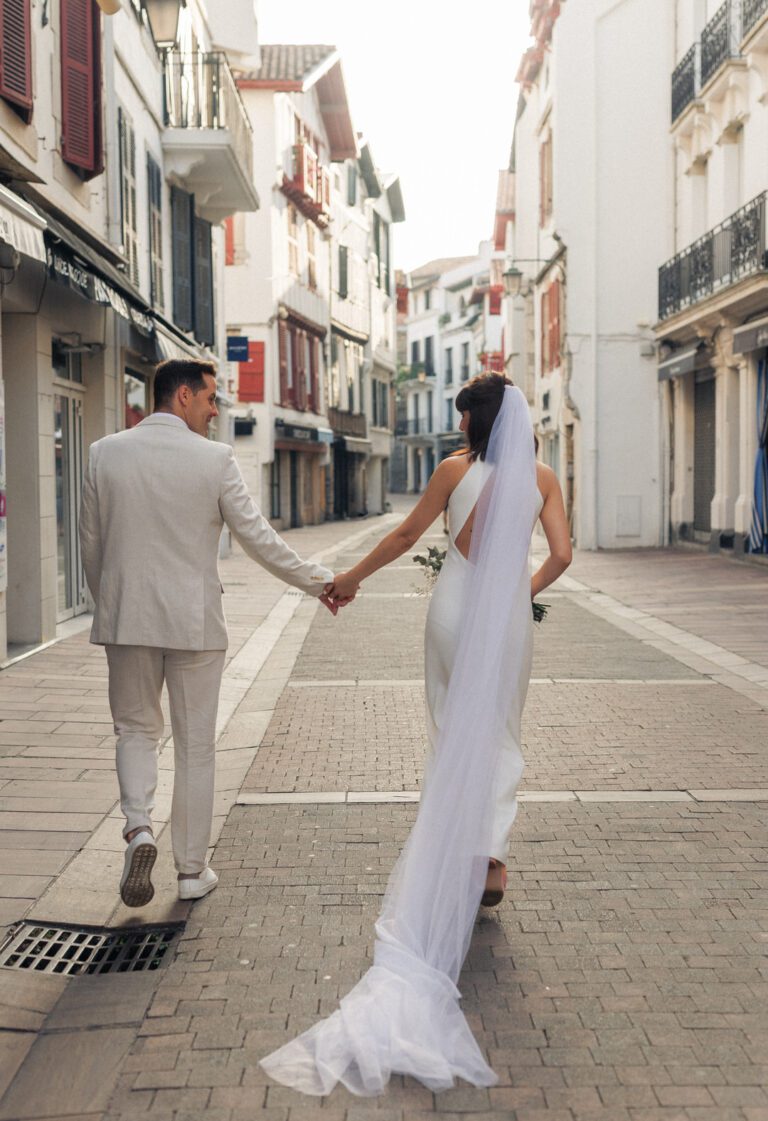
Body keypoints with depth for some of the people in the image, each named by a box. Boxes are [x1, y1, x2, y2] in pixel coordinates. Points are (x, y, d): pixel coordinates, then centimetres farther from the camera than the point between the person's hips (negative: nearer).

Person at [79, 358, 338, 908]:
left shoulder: (104, 453, 1)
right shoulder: (215, 458, -9)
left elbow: (91, 543, 7)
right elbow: (258, 537, -7)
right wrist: (319, 580, 4)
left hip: (126, 616, 2)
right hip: (194, 621, -2)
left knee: (136, 729, 20)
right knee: (196, 745, 10)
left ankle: (139, 827, -4)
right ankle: (192, 870, 19)